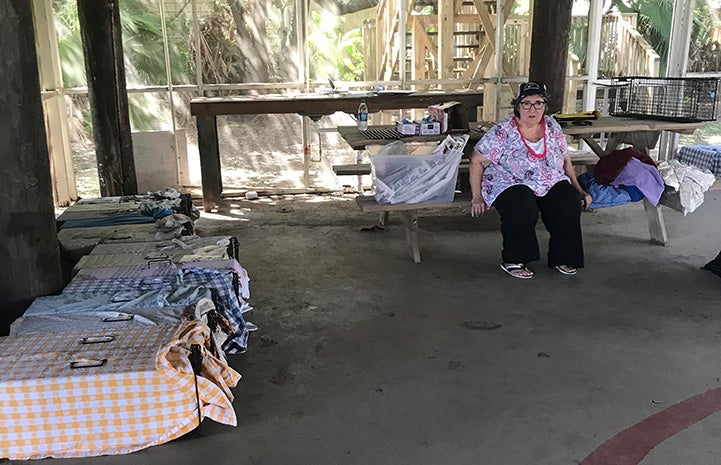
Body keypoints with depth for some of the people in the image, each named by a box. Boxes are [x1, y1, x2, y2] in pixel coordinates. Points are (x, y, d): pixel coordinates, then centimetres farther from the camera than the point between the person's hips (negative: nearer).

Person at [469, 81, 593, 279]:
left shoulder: (552, 127, 6)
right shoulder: (503, 131, -9)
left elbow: (565, 160, 17)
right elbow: (477, 162, -8)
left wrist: (578, 190, 11)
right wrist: (477, 197, -13)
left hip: (551, 184, 5)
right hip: (510, 185, -5)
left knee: (570, 202, -24)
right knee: (524, 208, -36)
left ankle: (561, 257, -4)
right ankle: (512, 261, -15)